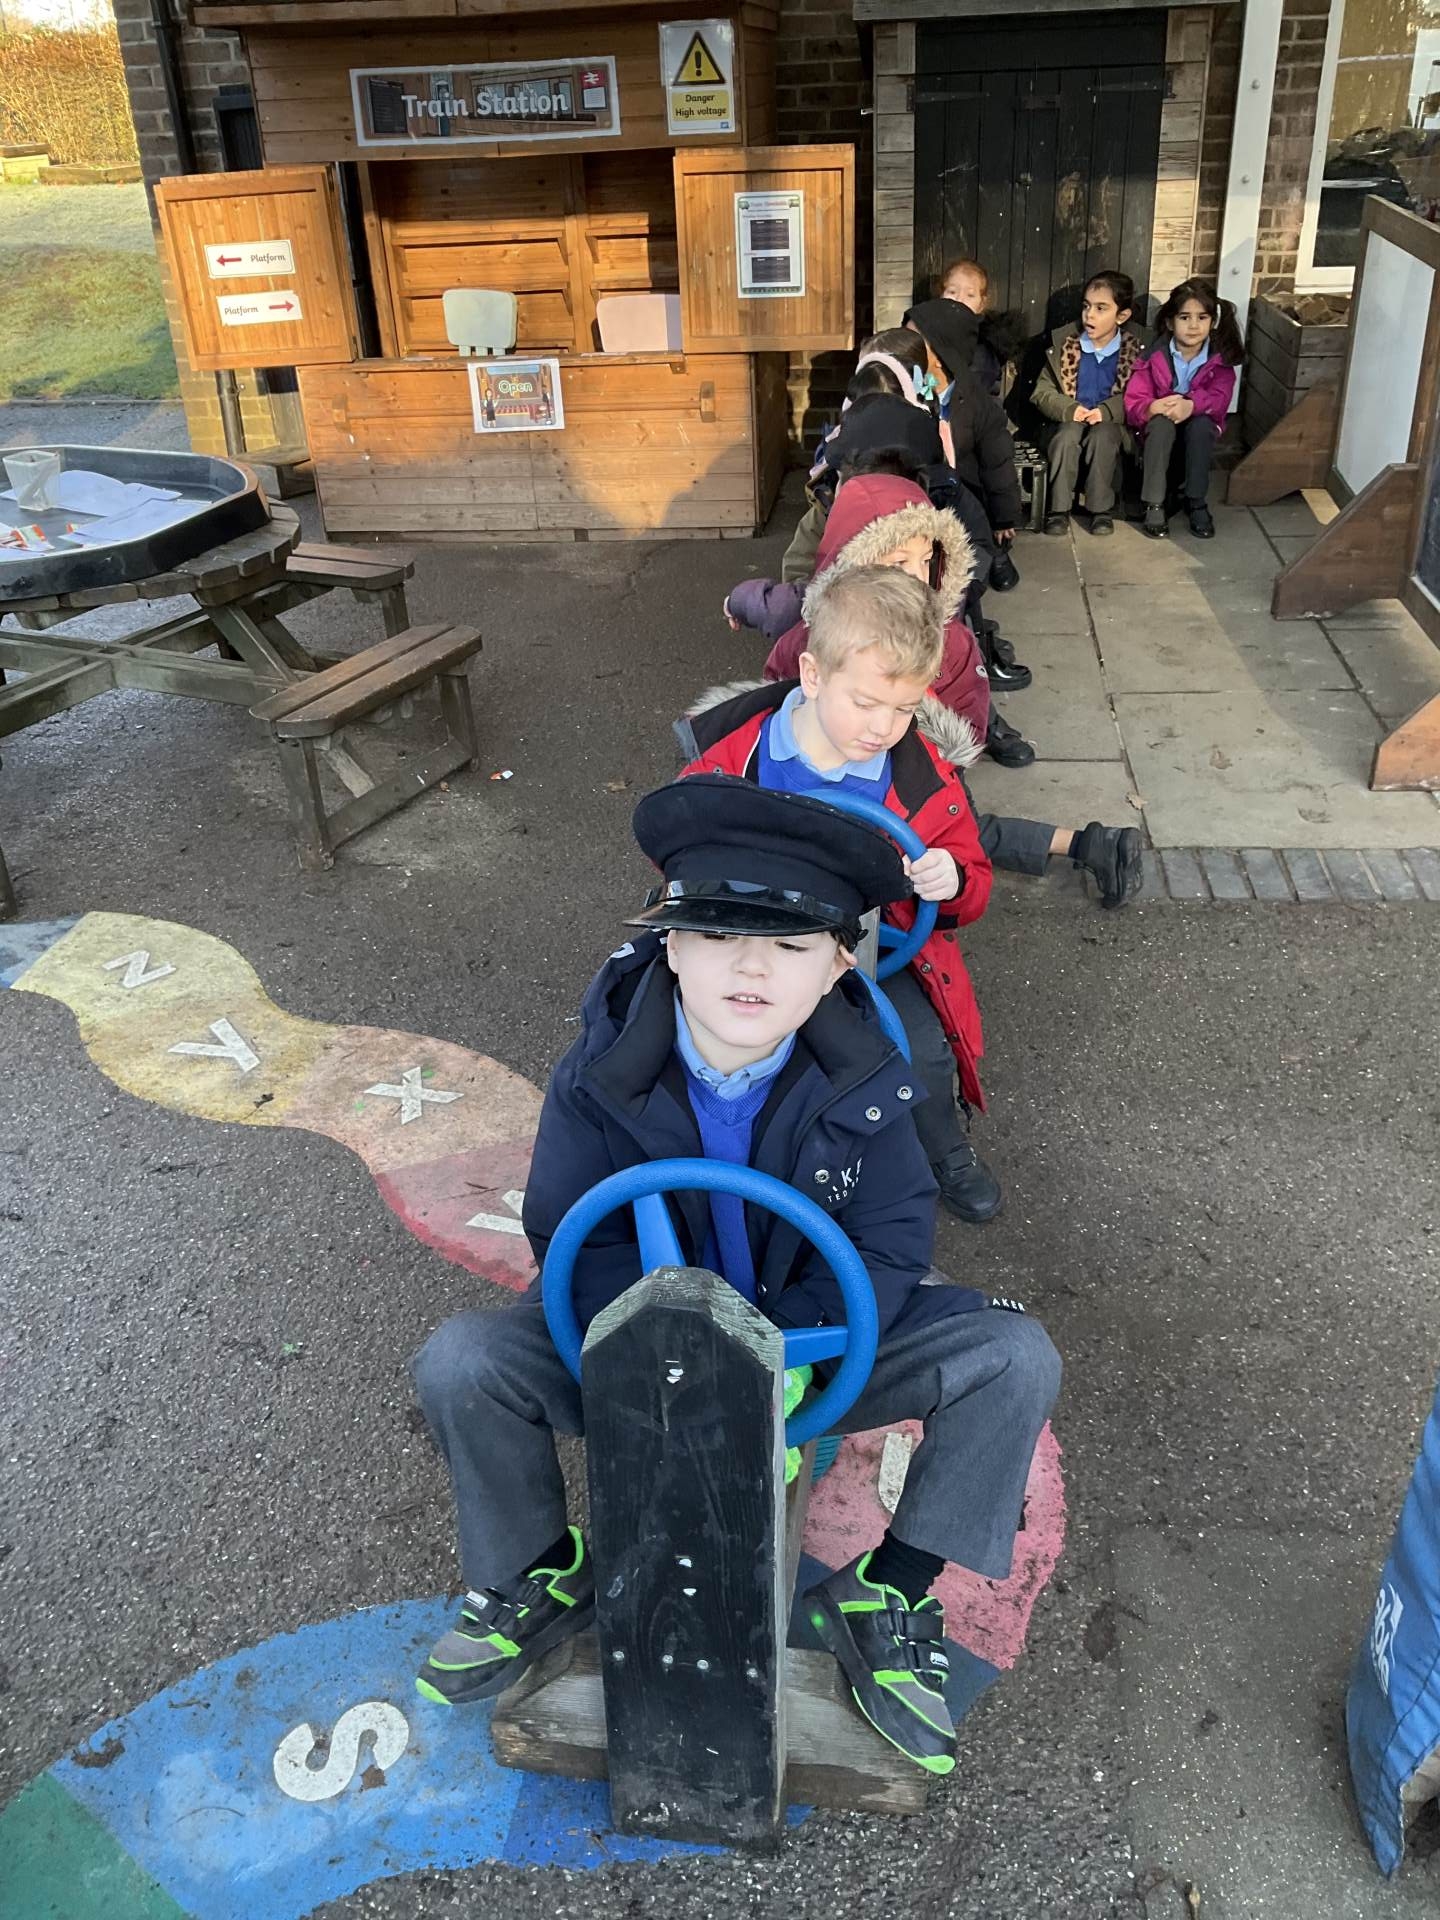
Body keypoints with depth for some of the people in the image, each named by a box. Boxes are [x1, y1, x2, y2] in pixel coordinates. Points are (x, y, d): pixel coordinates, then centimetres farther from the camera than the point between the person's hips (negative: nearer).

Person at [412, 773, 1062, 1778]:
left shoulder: (863, 1084, -18)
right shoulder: (602, 1079, -19)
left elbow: (892, 1244, -15)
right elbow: (577, 1240, -15)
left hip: (817, 1338, 1)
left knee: (1017, 1359, -20)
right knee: (460, 1363, -25)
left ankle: (884, 1597, -1)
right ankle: (543, 1576, 5)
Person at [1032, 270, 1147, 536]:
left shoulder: (1134, 349, -2)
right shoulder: (1063, 342, 0)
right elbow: (1042, 393, 0)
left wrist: (1106, 412, -19)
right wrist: (1069, 409, -19)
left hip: (1110, 424, -1)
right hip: (1070, 421, 1)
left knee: (1103, 435, -34)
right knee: (1067, 435, -33)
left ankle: (1102, 509, -19)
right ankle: (1059, 508, -22)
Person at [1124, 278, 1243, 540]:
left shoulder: (1220, 360, -6)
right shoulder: (1154, 357, -10)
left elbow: (1219, 398, -20)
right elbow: (1133, 404, -15)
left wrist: (1191, 405, -41)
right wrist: (1154, 407, -38)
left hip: (1199, 432, 1)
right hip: (1158, 430, -1)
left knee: (1201, 423, -32)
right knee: (1162, 423, -34)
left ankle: (1197, 503, -21)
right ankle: (1154, 505, -30)